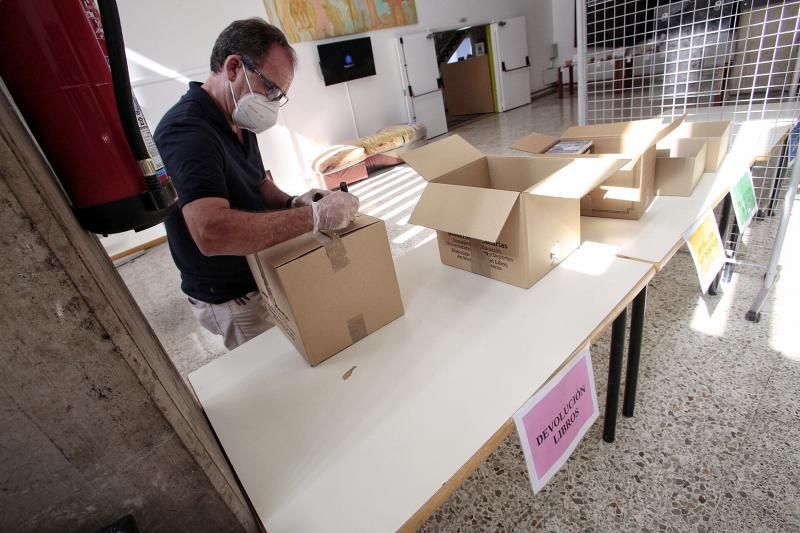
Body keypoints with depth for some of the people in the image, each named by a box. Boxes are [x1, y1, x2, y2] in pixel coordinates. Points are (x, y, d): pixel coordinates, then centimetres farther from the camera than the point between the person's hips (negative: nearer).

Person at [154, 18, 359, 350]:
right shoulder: (186, 131, -28)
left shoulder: (238, 123, 3)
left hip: (263, 277, 8)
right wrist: (315, 216, -37)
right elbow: (212, 232, -42)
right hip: (232, 301, -8)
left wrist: (293, 204, -9)